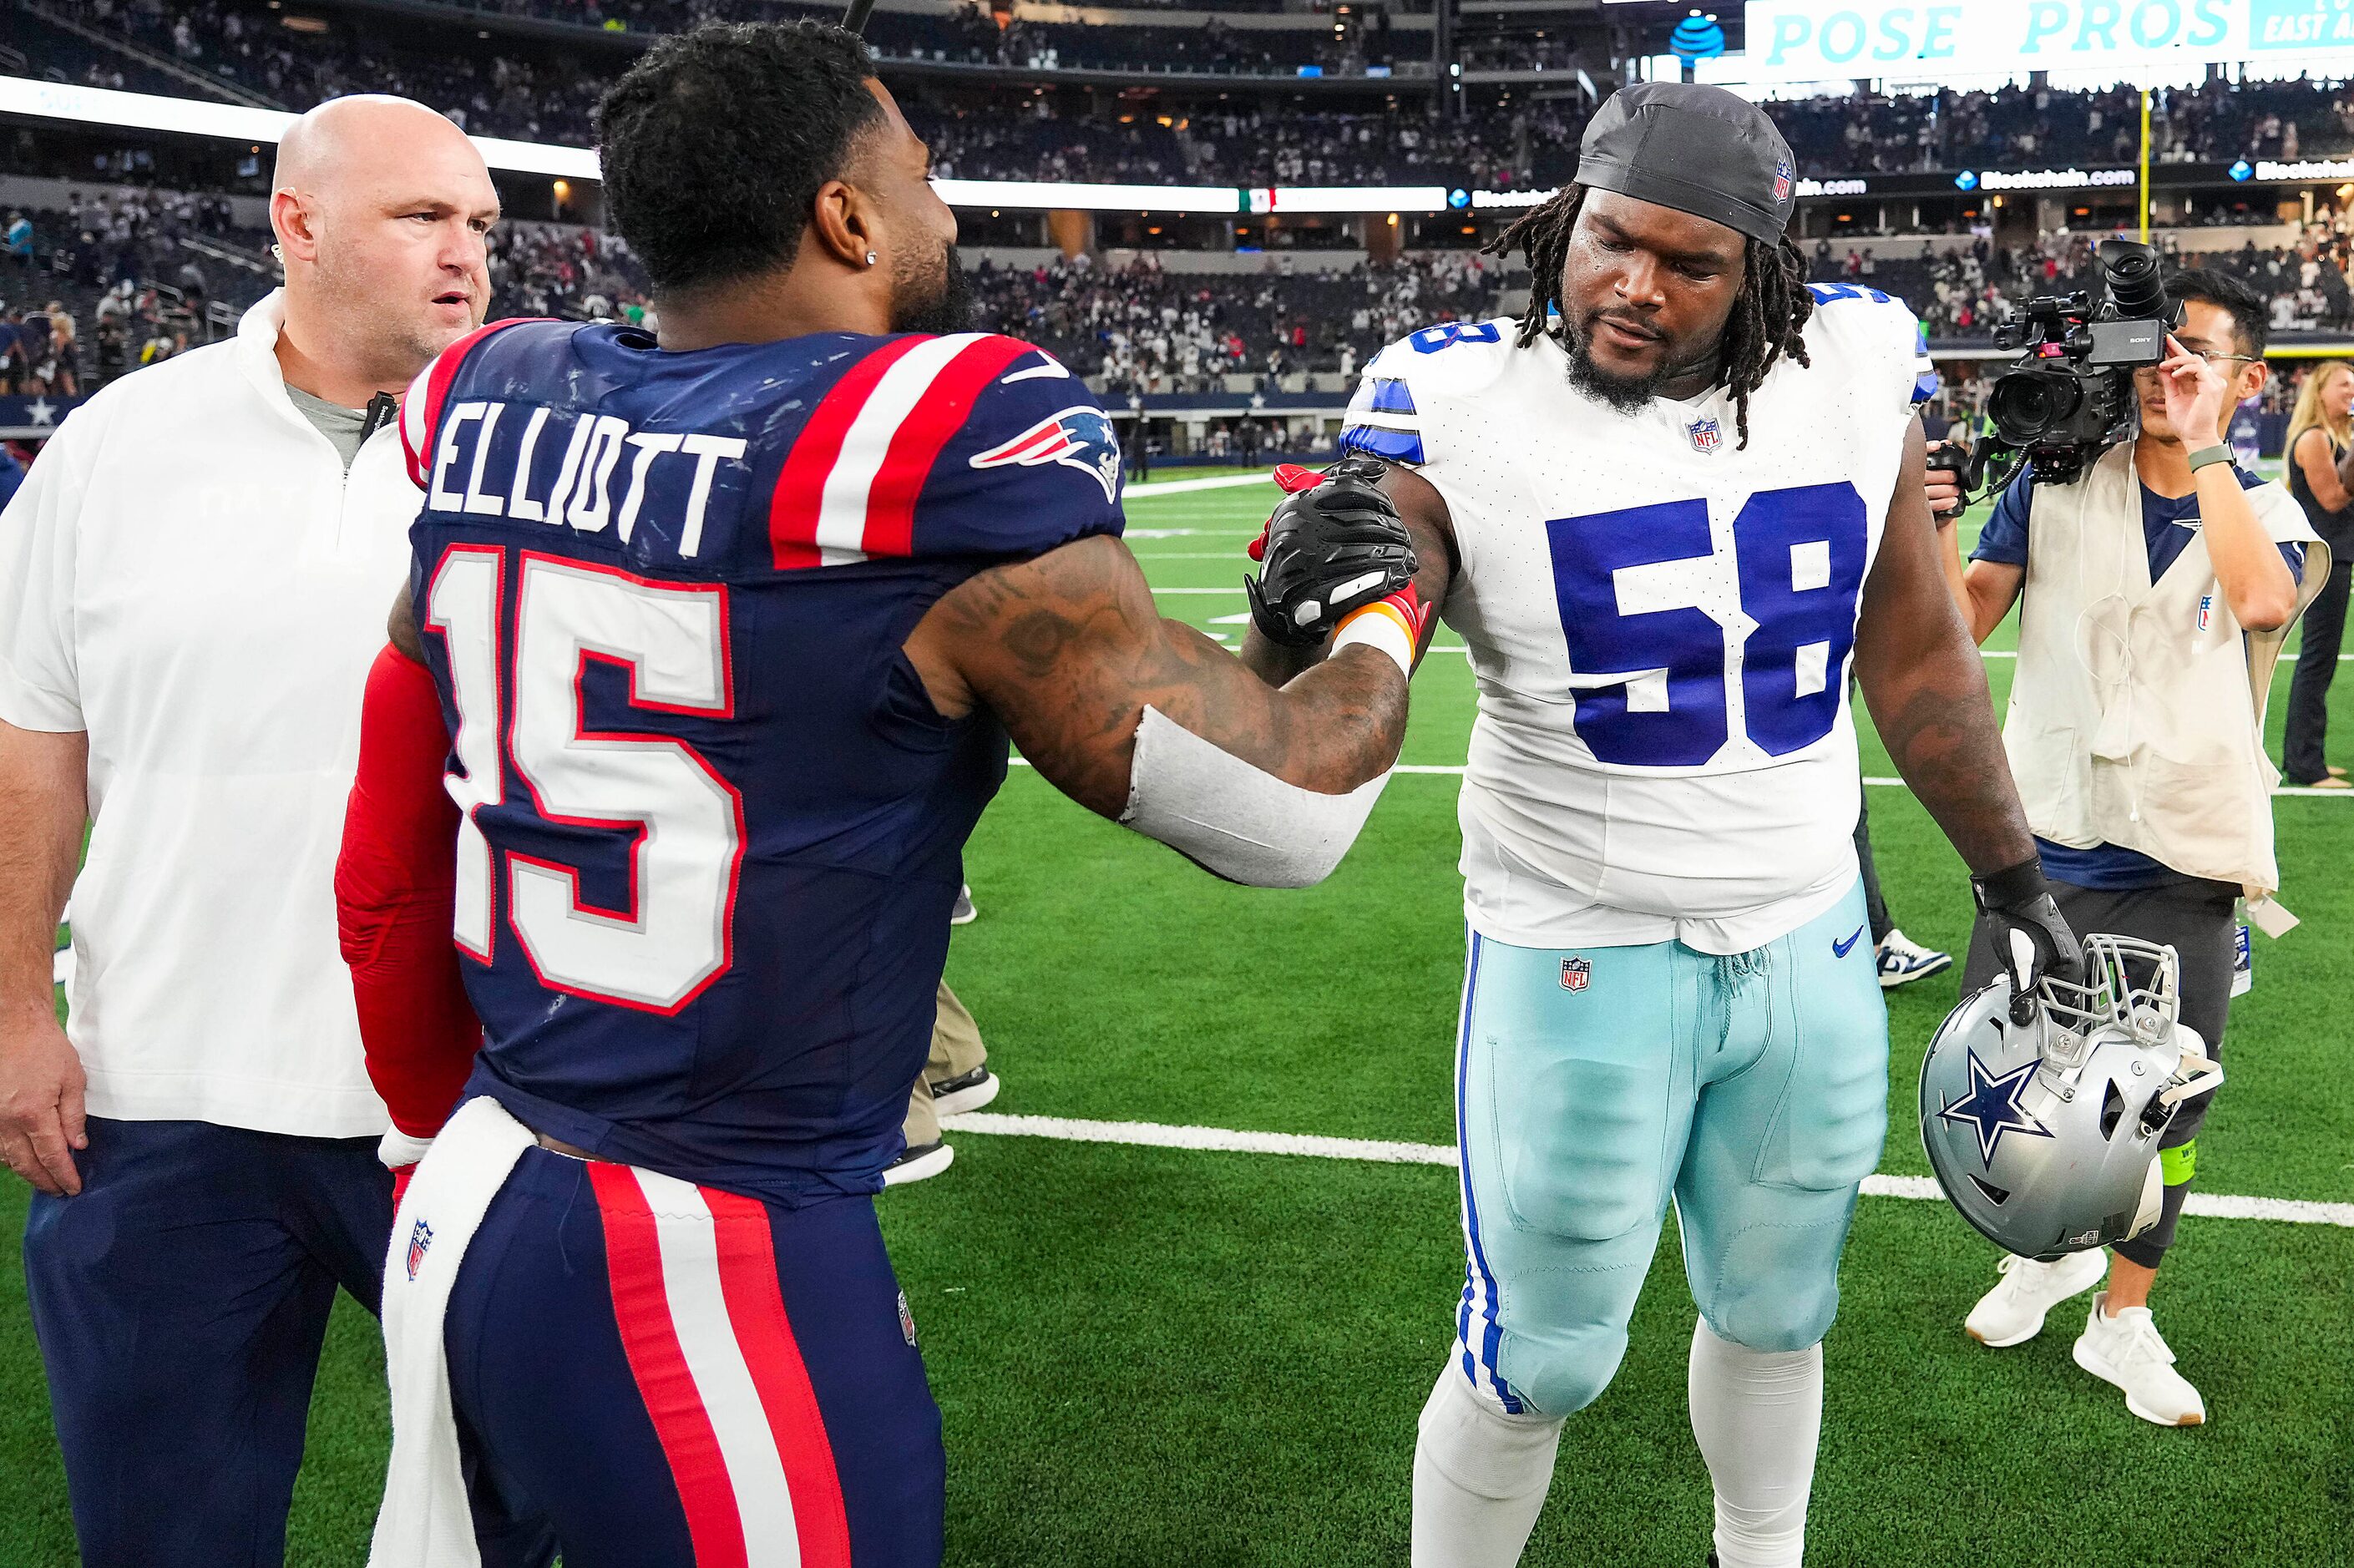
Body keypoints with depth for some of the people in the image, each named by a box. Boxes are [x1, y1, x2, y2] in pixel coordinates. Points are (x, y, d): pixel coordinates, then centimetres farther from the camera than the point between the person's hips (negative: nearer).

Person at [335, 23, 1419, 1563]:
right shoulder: (941, 452, -17)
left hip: (468, 1214, 7)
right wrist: (1387, 601, 10)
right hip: (722, 1278, -7)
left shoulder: (494, 409, 3)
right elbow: (1287, 813, -10)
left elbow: (386, 887, 12)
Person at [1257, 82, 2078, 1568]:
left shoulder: (1856, 367, -4)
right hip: (1582, 963, -4)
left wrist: (2015, 881, 14)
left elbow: (1916, 655, 8)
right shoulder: (1464, 403, -16)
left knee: (1775, 1316, 23)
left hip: (1812, 950, 4)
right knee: (1541, 1362, 7)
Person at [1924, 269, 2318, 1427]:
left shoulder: (2263, 509, 0)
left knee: (2167, 1108, 8)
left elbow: (2264, 601, -24)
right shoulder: (2058, 481, 1)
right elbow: (1961, 626, -4)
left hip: (2181, 868, 0)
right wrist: (1938, 527, -21)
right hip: (2043, 848, 1)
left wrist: (2201, 447, -20)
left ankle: (2123, 1320, 30)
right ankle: (2052, 1249, 39)